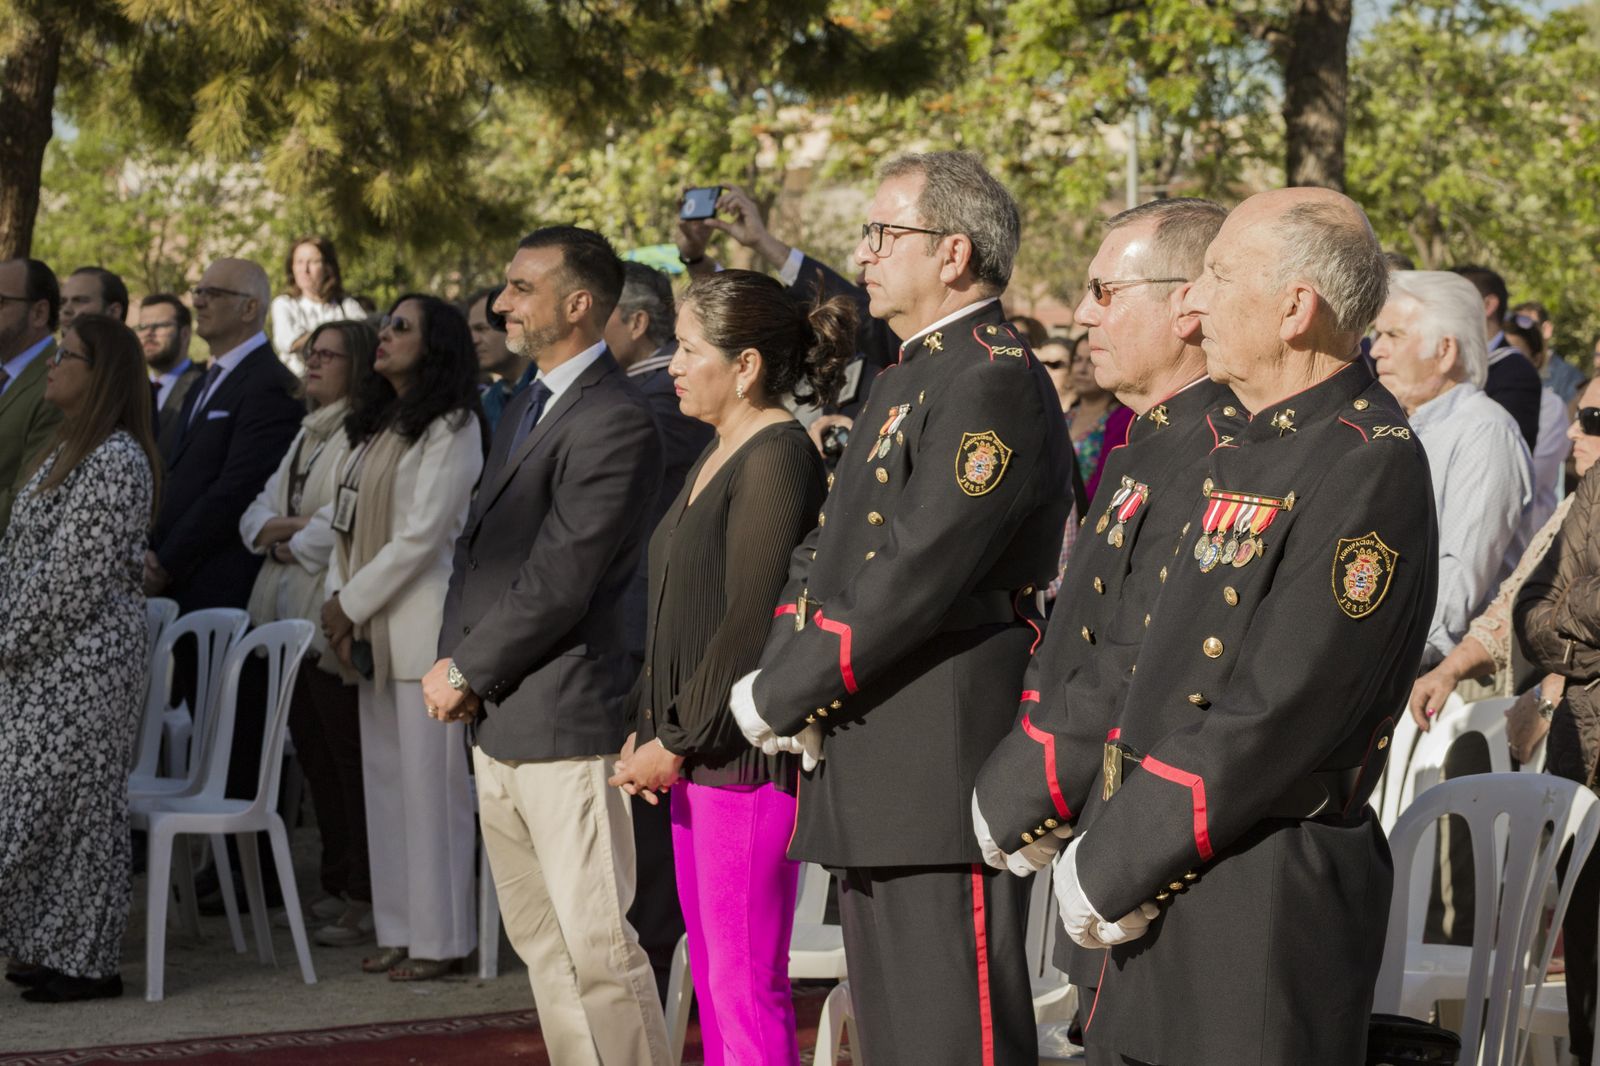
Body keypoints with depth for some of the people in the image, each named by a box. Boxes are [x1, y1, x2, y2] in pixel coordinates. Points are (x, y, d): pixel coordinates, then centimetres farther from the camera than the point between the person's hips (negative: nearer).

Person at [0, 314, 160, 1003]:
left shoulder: (115, 461, -16)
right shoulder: (66, 449, 15)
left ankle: (88, 964, 5)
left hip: (84, 661, -10)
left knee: (74, 804, -3)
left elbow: (80, 576, -19)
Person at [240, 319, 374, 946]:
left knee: (350, 761, -5)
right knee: (315, 758, 13)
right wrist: (280, 529, -4)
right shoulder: (307, 435, 19)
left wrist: (294, 542, -7)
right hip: (290, 618, 9)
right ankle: (336, 886, 21)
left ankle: (363, 900, -1)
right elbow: (258, 514, 19)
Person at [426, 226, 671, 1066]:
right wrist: (451, 662, 6)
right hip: (497, 722, 10)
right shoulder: (524, 409, 17)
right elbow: (476, 542, 20)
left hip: (566, 723, -10)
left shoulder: (615, 422, -14)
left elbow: (559, 581, -18)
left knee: (601, 949, -7)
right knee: (541, 946, 14)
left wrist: (466, 671, -9)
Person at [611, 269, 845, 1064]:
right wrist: (648, 728, 10)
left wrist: (678, 740, -13)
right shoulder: (718, 453, 16)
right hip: (697, 754, 10)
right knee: (711, 975, 13)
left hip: (746, 750, -10)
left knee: (746, 985, -7)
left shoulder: (778, 457, -13)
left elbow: (752, 620, -18)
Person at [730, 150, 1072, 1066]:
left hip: (944, 770, -10)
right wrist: (783, 674, 1)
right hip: (876, 779, 10)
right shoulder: (909, 377, 19)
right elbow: (829, 550, 18)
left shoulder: (994, 383, -15)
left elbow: (914, 579, -21)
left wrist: (780, 698, -13)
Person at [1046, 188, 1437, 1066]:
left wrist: (1114, 869, -16)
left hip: (1268, 906, -9)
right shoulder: (1238, 448, 14)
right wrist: (1099, 841, 5)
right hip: (1164, 897, 9)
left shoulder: (1370, 466, -16)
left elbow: (1278, 717, -21)